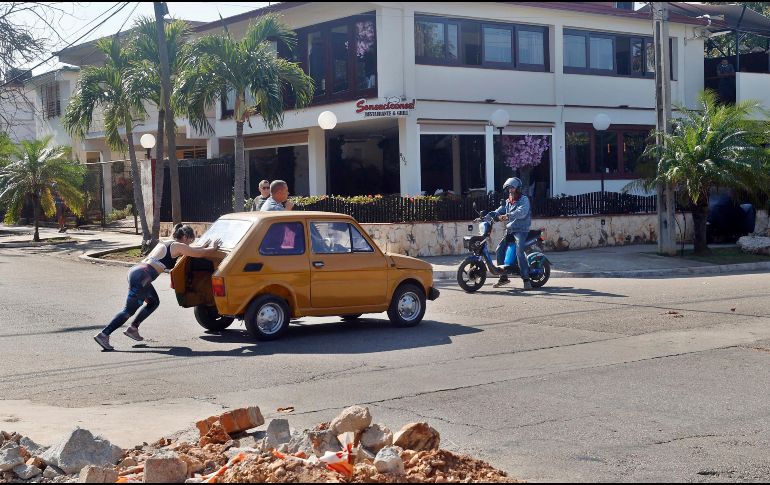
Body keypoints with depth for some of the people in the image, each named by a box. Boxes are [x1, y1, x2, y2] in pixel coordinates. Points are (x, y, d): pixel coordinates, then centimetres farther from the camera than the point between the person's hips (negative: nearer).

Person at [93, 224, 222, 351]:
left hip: (136, 271, 9)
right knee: (130, 310, -5)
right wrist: (214, 247, 20)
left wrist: (203, 247, 37)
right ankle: (104, 334, -9)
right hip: (141, 276, -9)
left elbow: (190, 251, 40)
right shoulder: (177, 246, -1)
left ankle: (133, 328, 23)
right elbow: (203, 253, 2)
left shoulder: (164, 244, 23)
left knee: (153, 302, 24)